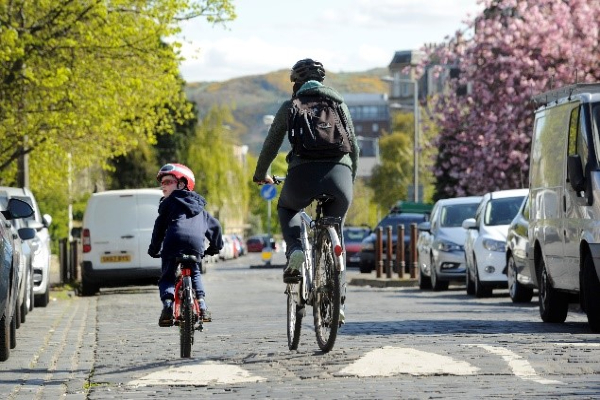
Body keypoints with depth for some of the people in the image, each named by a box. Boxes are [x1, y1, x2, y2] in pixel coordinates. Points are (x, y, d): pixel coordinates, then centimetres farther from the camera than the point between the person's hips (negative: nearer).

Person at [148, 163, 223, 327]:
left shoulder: (169, 203, 17)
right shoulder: (199, 207, 33)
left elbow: (160, 227, 11)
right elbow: (214, 226, 36)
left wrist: (154, 249, 19)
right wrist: (214, 247, 46)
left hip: (174, 242, -4)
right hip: (196, 244, 4)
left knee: (167, 278, 10)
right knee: (195, 274, 27)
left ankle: (167, 303, -14)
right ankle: (201, 303, 9)